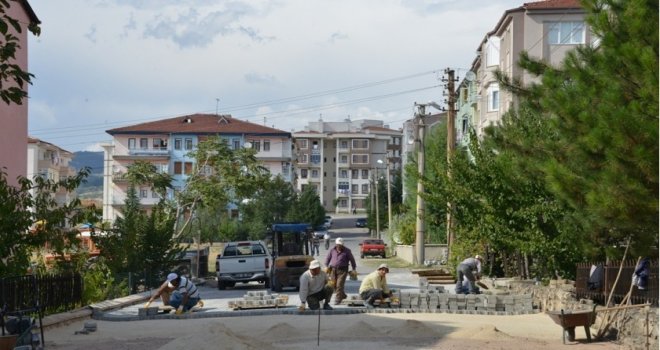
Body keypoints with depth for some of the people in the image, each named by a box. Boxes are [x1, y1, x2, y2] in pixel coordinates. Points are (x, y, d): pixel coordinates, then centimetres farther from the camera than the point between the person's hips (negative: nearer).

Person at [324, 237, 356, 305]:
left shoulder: (346, 251, -1)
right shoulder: (332, 250, 6)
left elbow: (352, 260, 7)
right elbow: (327, 258, 18)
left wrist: (354, 269, 9)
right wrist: (327, 266, 15)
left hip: (342, 270, -4)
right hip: (333, 269, 4)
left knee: (339, 285, -13)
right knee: (334, 285, 6)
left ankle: (338, 300, -8)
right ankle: (342, 295, 29)